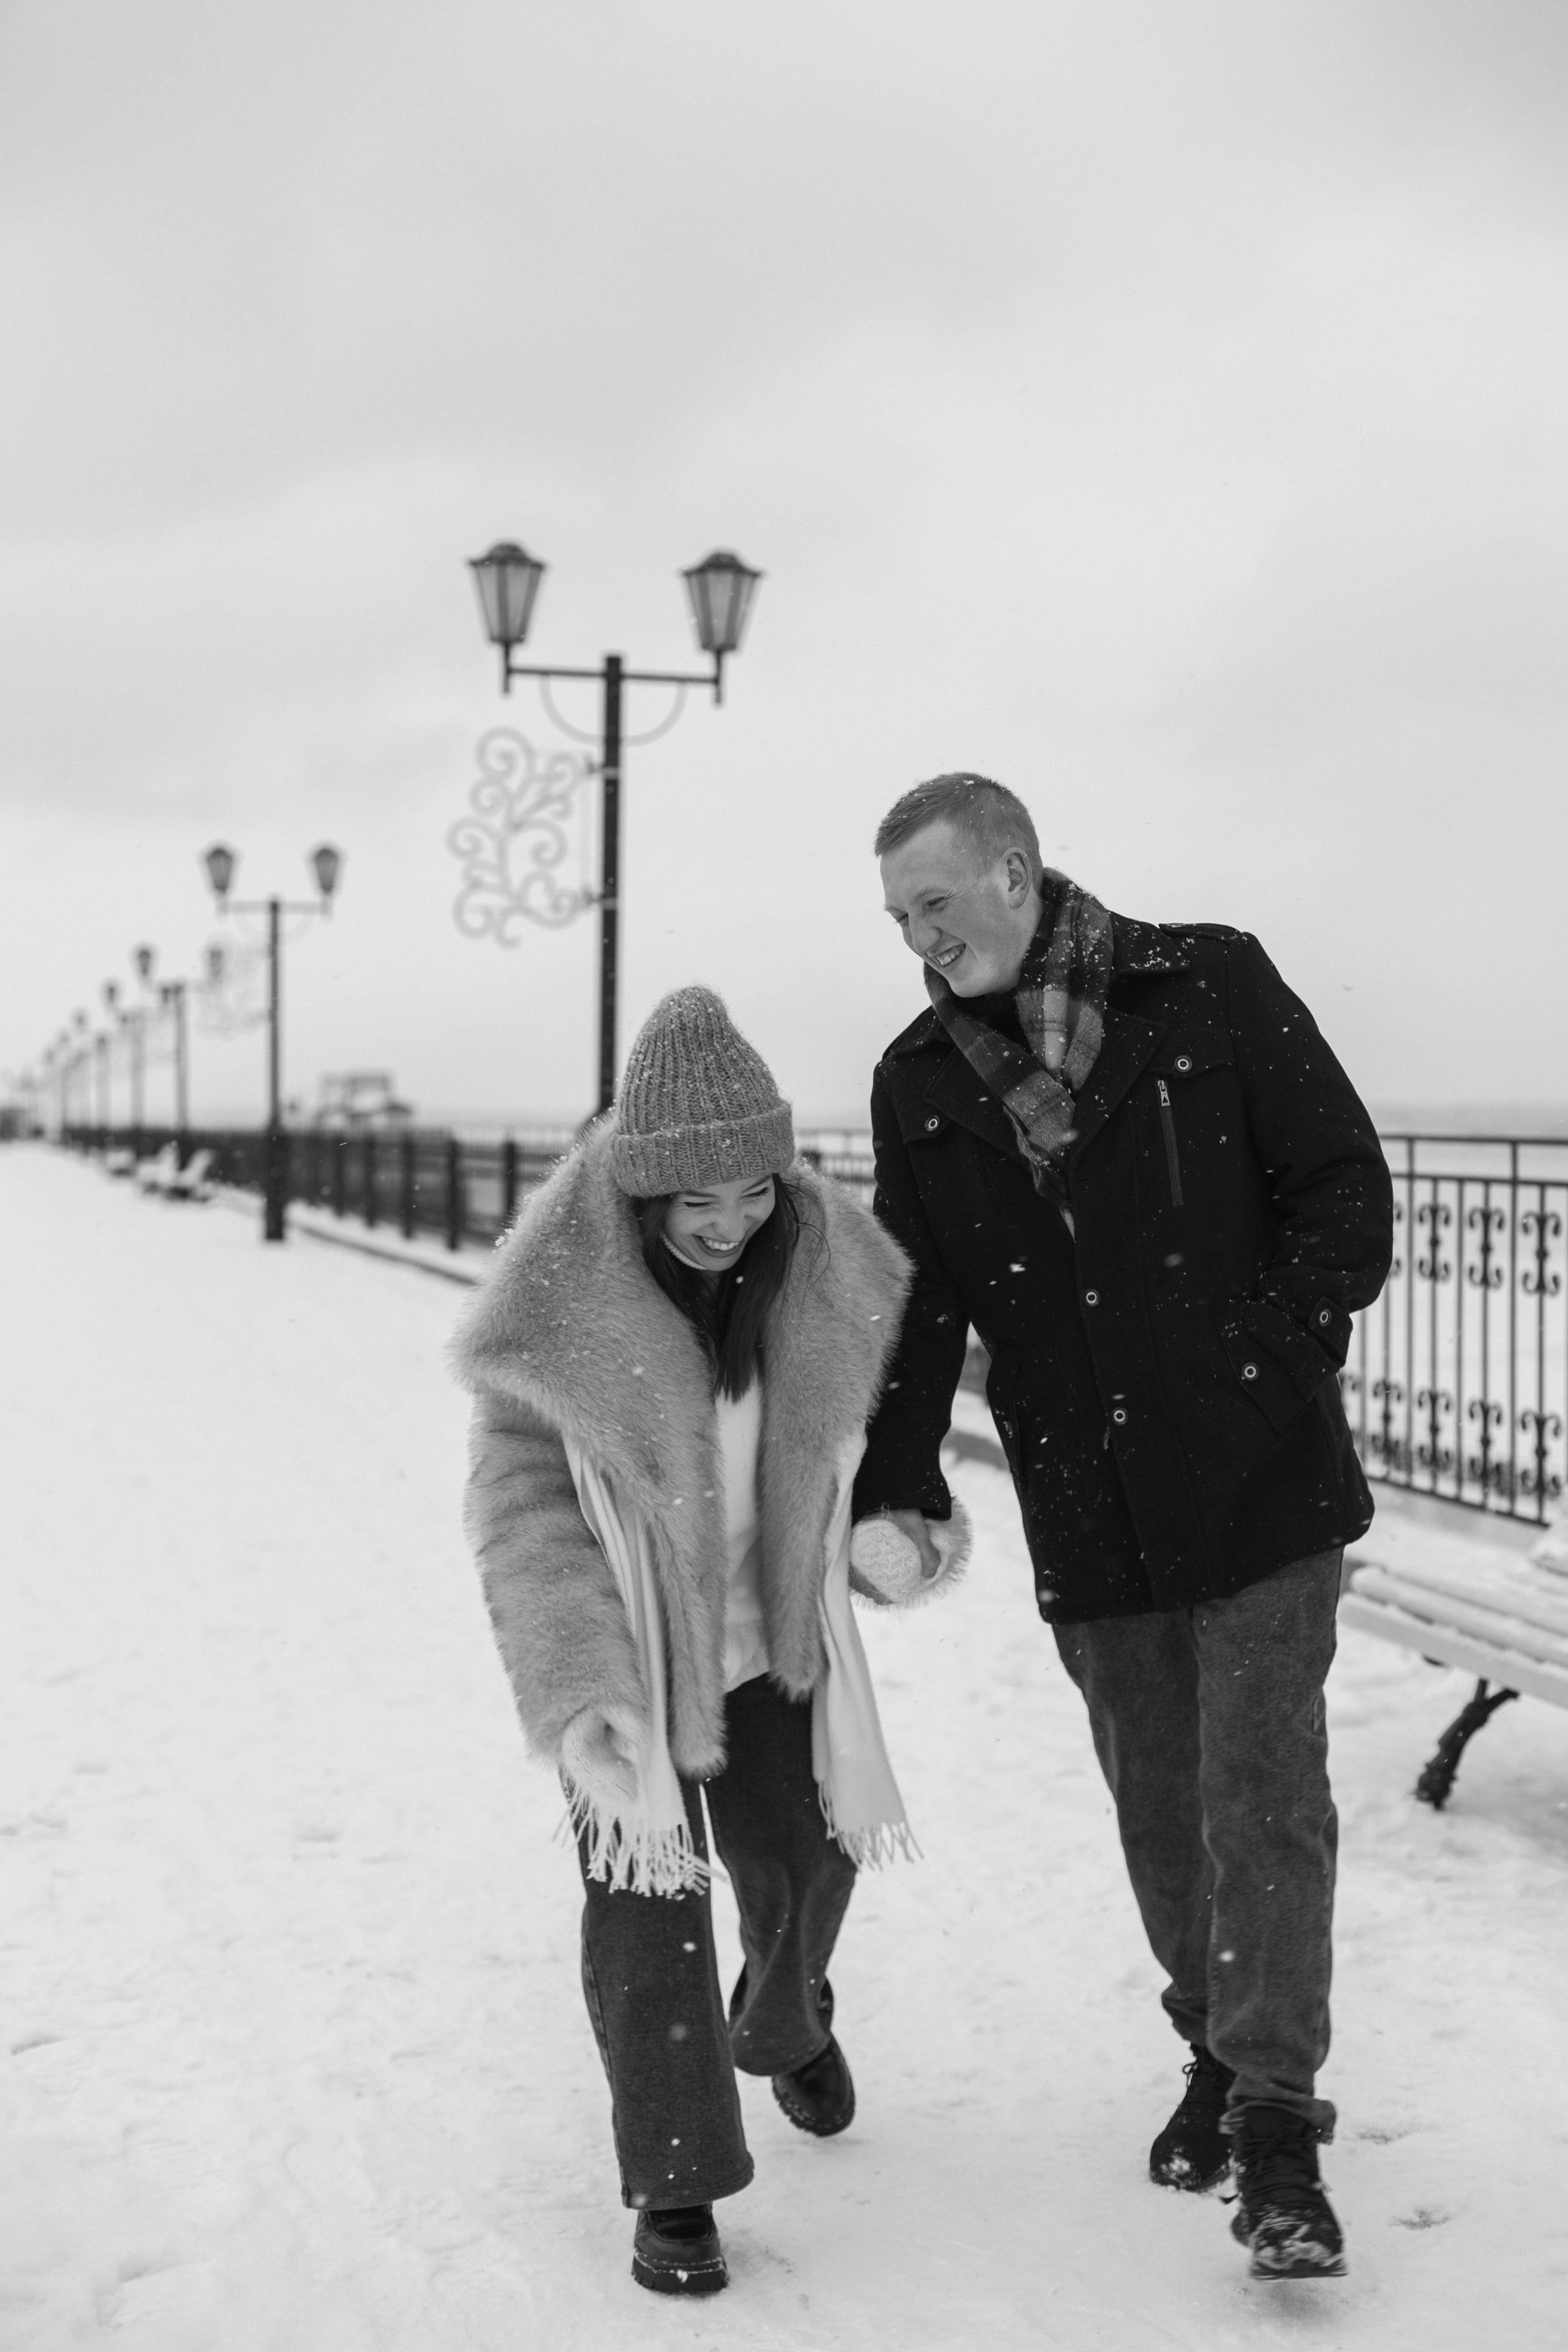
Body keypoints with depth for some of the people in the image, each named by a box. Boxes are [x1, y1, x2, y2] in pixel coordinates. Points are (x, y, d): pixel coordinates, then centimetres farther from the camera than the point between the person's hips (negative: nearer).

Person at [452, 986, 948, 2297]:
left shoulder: (825, 1266, -15)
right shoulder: (561, 1298, -27)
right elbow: (521, 1502, -26)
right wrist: (579, 1697, -36)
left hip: (769, 1627, 4)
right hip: (624, 1636, -4)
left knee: (805, 1858, 17)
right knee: (645, 1888, -6)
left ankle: (786, 2026, 51)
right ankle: (677, 2183, 11)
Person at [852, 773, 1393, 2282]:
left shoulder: (1211, 989, -6)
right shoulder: (920, 1082, 4)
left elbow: (1344, 1191, -3)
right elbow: (914, 1303, 6)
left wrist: (1274, 1359, -13)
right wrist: (899, 1488, -5)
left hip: (1260, 1481, -3)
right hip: (1090, 1518, 4)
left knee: (1262, 1798, -4)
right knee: (1158, 1808, 12)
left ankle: (1275, 2121, 6)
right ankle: (1218, 2054, 32)